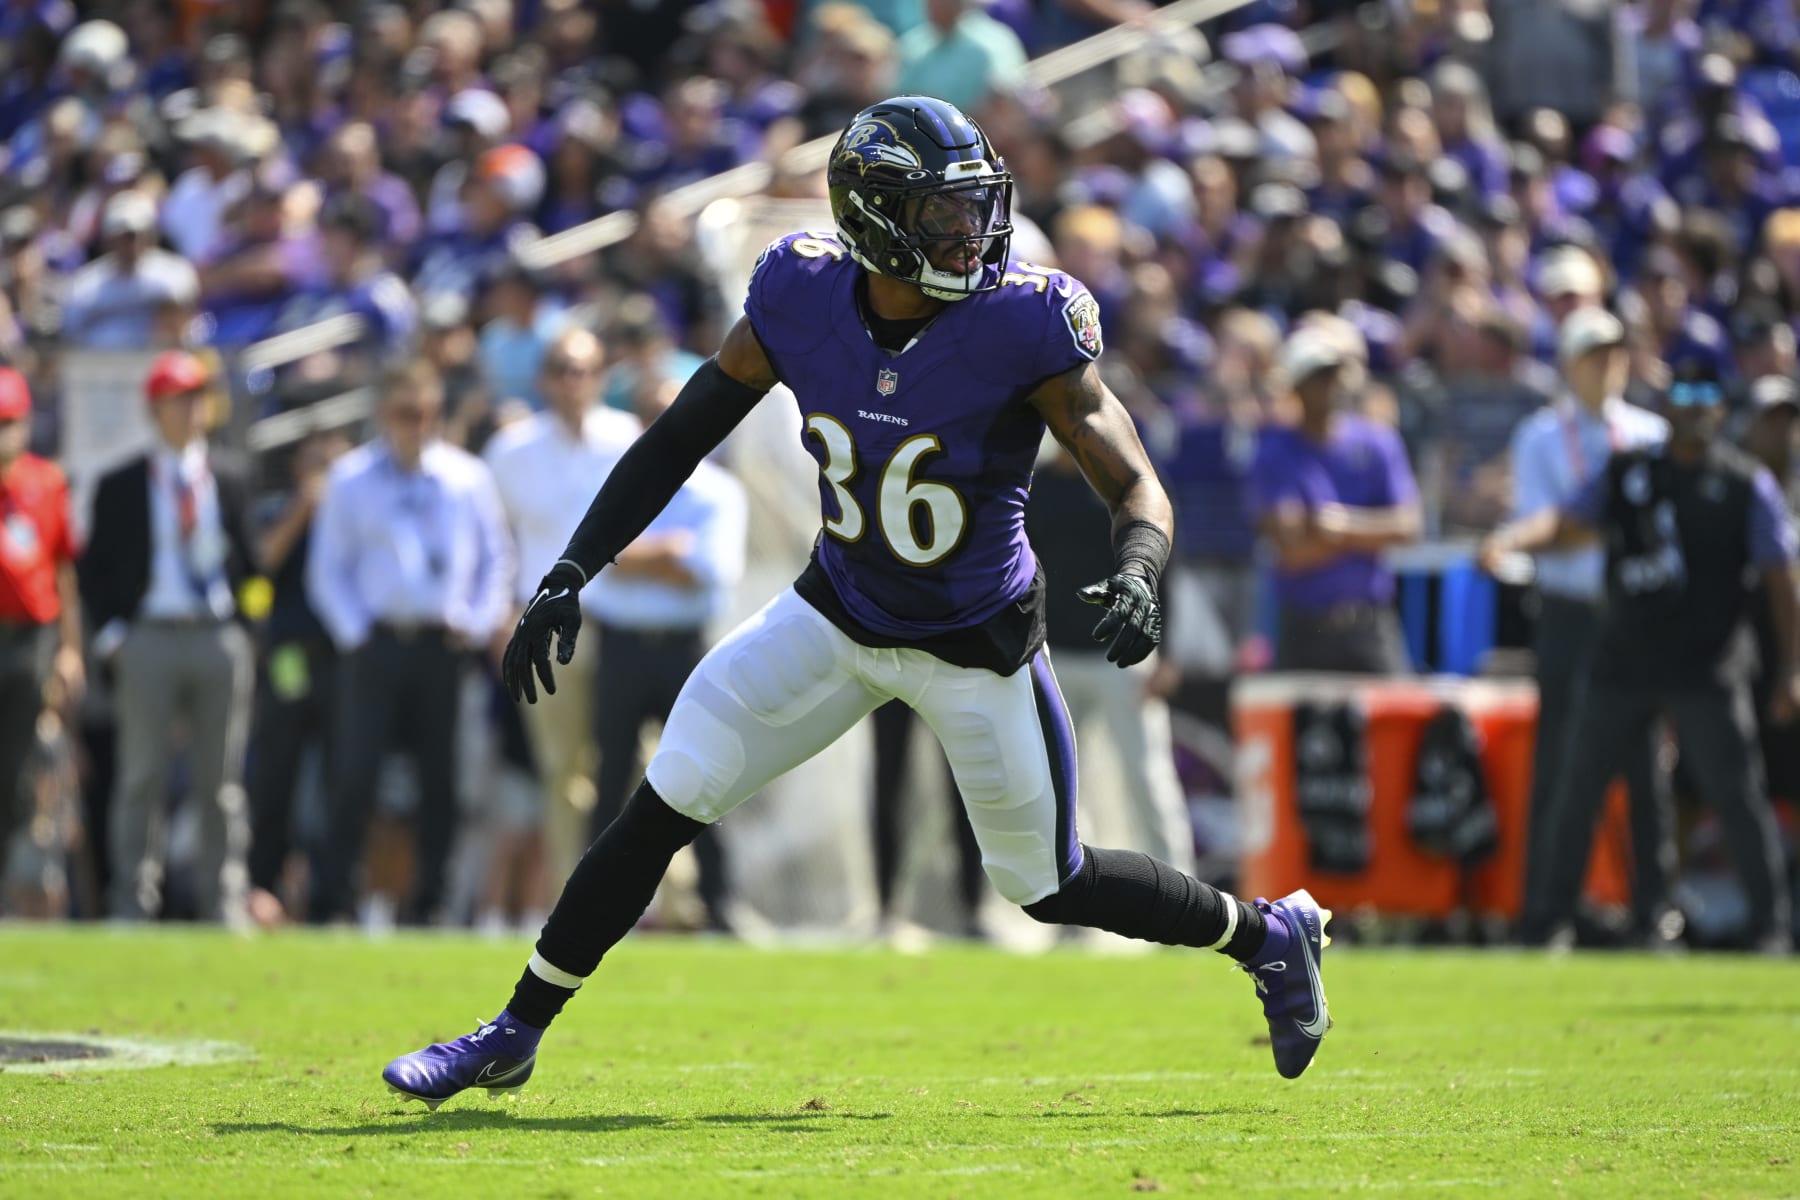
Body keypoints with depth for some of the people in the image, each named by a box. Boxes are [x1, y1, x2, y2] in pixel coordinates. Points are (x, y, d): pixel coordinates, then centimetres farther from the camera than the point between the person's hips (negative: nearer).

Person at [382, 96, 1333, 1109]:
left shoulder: (1024, 324, -25)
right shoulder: (803, 298, -16)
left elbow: (1138, 489, -20)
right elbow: (679, 438, -4)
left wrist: (1135, 580, -43)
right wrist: (570, 577, -10)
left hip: (976, 646, -3)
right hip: (837, 614, 3)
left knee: (1050, 887, 9)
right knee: (662, 811, -3)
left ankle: (1269, 933, 36)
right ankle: (514, 1037, 12)